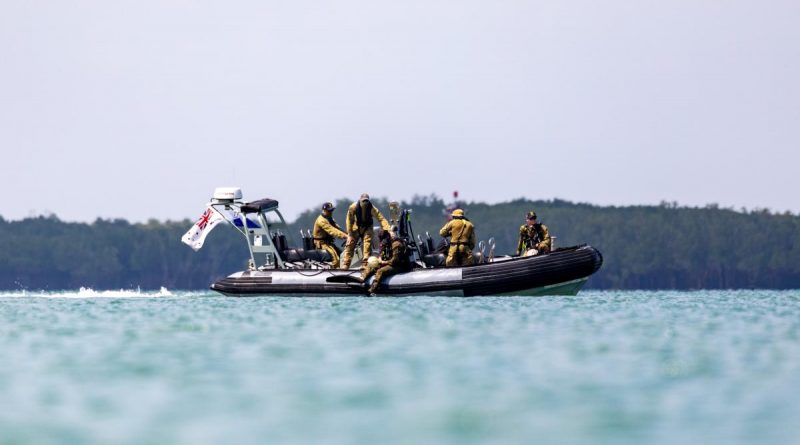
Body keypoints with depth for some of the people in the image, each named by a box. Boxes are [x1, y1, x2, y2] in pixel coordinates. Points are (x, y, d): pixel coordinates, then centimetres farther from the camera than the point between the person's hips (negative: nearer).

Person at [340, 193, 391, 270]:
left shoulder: (372, 209, -26)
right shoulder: (353, 207, -23)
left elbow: (382, 219, -30)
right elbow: (349, 220, -13)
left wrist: (388, 230, -43)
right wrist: (350, 234, -16)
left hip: (367, 228, 0)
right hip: (356, 227, 0)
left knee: (367, 246, -11)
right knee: (350, 245, -7)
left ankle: (365, 265, -6)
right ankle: (345, 265, -7)